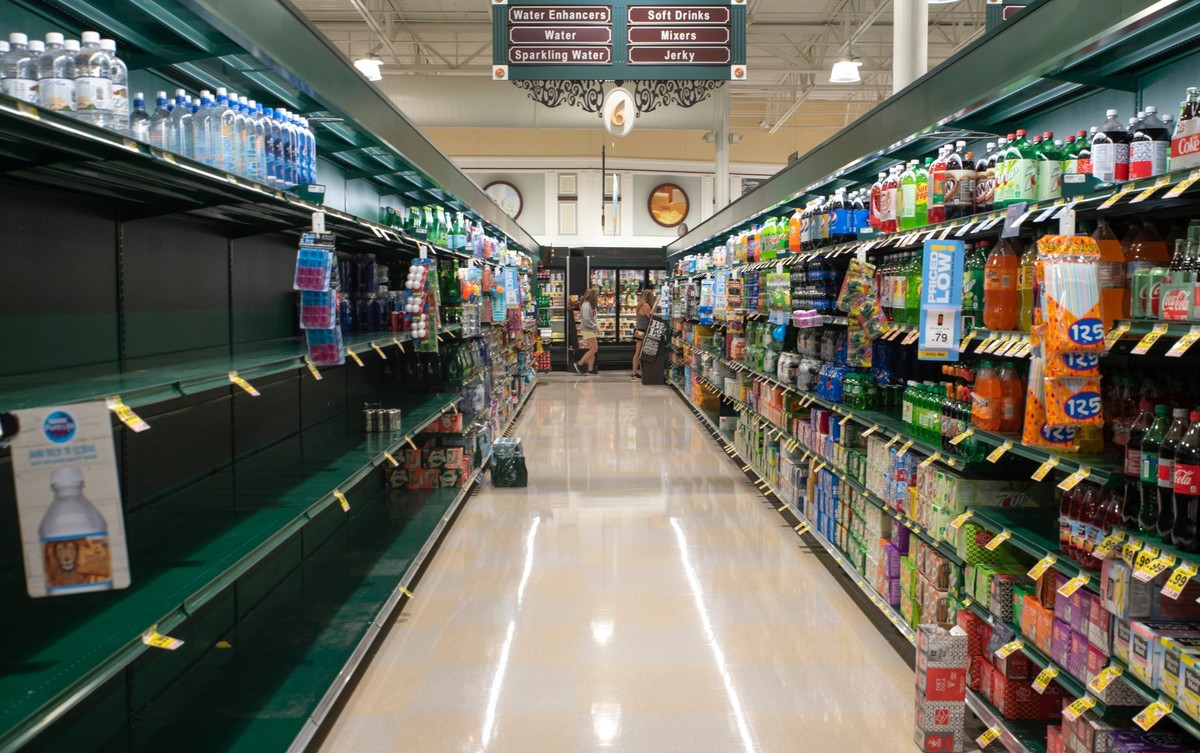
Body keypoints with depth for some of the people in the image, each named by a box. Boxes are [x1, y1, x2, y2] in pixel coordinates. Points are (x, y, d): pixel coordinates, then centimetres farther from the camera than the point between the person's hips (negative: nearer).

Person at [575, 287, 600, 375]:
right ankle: (579, 364, -1)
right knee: (594, 349, -8)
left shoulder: (591, 305, 13)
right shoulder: (586, 305, -16)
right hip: (587, 330, -9)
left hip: (591, 330, 9)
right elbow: (586, 320, -22)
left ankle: (590, 369, 11)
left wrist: (596, 327, 3)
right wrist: (596, 327, -15)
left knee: (592, 350, 8)